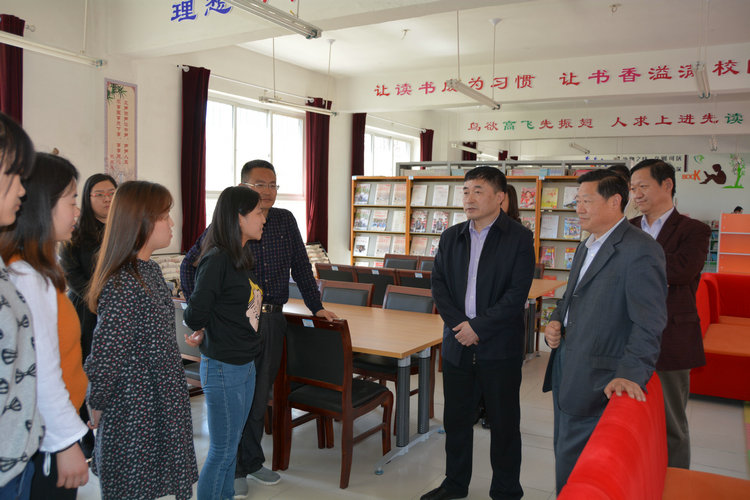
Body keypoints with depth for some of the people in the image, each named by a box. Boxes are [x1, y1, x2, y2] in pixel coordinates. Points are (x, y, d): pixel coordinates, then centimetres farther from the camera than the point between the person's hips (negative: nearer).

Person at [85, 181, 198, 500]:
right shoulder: (124, 283, -25)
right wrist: (97, 405, -10)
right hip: (136, 411, -9)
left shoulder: (149, 270, 5)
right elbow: (106, 352, -23)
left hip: (160, 401, 9)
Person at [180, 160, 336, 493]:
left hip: (272, 320, 4)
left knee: (260, 396, 13)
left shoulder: (285, 221, 8)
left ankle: (253, 462, 29)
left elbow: (301, 266, 14)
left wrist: (316, 306, 11)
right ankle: (234, 469, 20)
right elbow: (190, 264, 1)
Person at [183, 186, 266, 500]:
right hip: (223, 368, -8)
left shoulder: (243, 257, 8)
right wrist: (205, 332, 1)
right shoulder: (217, 259, -20)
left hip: (246, 365, 8)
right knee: (222, 451, 6)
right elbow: (195, 315, -19)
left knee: (231, 445, 20)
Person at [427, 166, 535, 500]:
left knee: (503, 423, 8)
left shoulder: (519, 238, -6)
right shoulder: (451, 237, 9)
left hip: (500, 347, -4)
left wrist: (478, 327, -15)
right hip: (457, 345, 5)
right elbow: (438, 284, 5)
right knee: (456, 418, 15)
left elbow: (517, 293, -12)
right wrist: (459, 323, -9)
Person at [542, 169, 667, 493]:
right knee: (563, 452, 21)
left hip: (595, 381, -9)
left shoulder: (640, 251, -17)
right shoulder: (586, 247, 14)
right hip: (565, 369, 9)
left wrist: (632, 374, -28)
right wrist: (556, 320, 5)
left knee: (571, 468, 1)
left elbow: (649, 323, -21)